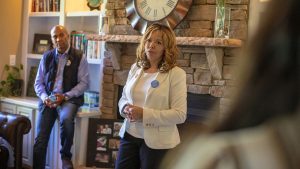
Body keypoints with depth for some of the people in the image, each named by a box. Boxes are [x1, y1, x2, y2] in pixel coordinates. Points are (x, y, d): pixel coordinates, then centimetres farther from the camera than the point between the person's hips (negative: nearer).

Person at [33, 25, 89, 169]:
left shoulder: (79, 57, 0)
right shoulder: (47, 57, 10)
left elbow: (84, 83, -3)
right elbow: (38, 82, 12)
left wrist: (65, 96, -15)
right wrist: (44, 97, -9)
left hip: (69, 98, -3)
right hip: (48, 99, 3)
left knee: (66, 118, -36)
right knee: (40, 139, -9)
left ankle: (66, 155, -11)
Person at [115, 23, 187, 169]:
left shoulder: (176, 74, -12)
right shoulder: (135, 68, 6)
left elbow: (180, 114, -17)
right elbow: (124, 98, 16)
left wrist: (144, 114, -22)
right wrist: (125, 108, -8)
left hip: (157, 142, -5)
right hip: (130, 136, 5)